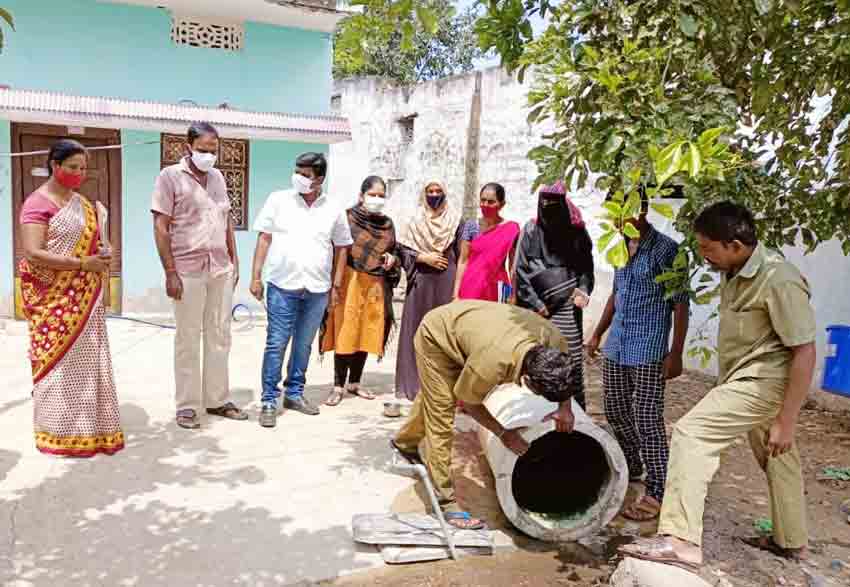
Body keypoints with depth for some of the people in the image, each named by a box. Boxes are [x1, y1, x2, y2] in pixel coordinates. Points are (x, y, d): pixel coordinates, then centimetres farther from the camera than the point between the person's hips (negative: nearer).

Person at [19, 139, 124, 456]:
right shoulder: (38, 203, -9)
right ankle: (61, 433, 9)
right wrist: (83, 263, -21)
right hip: (55, 299, -7)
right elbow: (32, 253, -19)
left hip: (84, 297, 7)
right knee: (59, 360, -1)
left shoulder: (82, 202, 13)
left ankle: (91, 426, 21)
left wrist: (104, 252, 0)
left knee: (87, 359, 10)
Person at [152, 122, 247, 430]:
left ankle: (218, 400, 22)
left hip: (221, 270, 5)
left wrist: (234, 261, 11)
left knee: (219, 337, 10)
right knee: (188, 340, 3)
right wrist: (170, 272, -14)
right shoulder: (170, 176, -4)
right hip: (188, 271, -5)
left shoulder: (217, 177, 12)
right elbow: (160, 227, -9)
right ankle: (187, 405, 14)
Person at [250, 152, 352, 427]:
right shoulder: (278, 200, 1)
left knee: (304, 345, 12)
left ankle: (294, 393, 26)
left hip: (317, 289, 2)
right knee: (276, 344, -1)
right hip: (282, 286, -2)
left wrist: (336, 286, 7)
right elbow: (264, 239, 2)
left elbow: (341, 248, 10)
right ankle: (269, 401, 8)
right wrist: (256, 276, -3)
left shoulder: (334, 209, 4)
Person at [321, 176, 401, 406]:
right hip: (351, 282, -4)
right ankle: (338, 386, 7)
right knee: (345, 333, -4)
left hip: (376, 285, 5)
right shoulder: (348, 218, -4)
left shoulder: (388, 224, 11)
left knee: (367, 334, 8)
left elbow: (394, 252, 20)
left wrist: (392, 259, -3)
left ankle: (354, 382, 22)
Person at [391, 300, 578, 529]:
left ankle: (405, 442, 53)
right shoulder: (493, 361, -44)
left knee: (432, 396, 27)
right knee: (441, 417, -10)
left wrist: (565, 406, -15)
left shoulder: (553, 339, -29)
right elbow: (468, 401, -22)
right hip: (435, 334, -7)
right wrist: (503, 433, -16)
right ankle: (445, 500, 1)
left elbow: (561, 371, -2)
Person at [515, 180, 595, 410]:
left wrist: (583, 290, -8)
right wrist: (536, 304, -4)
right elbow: (521, 270, -1)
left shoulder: (577, 232, 5)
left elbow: (586, 267, 10)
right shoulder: (531, 230, 1)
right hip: (534, 308, 0)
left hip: (567, 308, 1)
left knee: (572, 363, -1)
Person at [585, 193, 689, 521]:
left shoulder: (666, 250, -11)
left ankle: (656, 493, 6)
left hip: (648, 351, -7)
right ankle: (631, 467, 39)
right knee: (615, 413, 17)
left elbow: (680, 305, -11)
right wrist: (597, 334, 21)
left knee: (648, 421, -4)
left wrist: (676, 353, -15)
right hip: (615, 347, 7)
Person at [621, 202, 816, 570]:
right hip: (749, 379, 10)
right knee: (776, 458, 23)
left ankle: (681, 540, -20)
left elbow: (805, 352, -21)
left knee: (691, 434, -20)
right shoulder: (733, 273, 3)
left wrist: (786, 420, -21)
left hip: (765, 382, -9)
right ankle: (791, 542, 42)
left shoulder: (779, 281, -23)